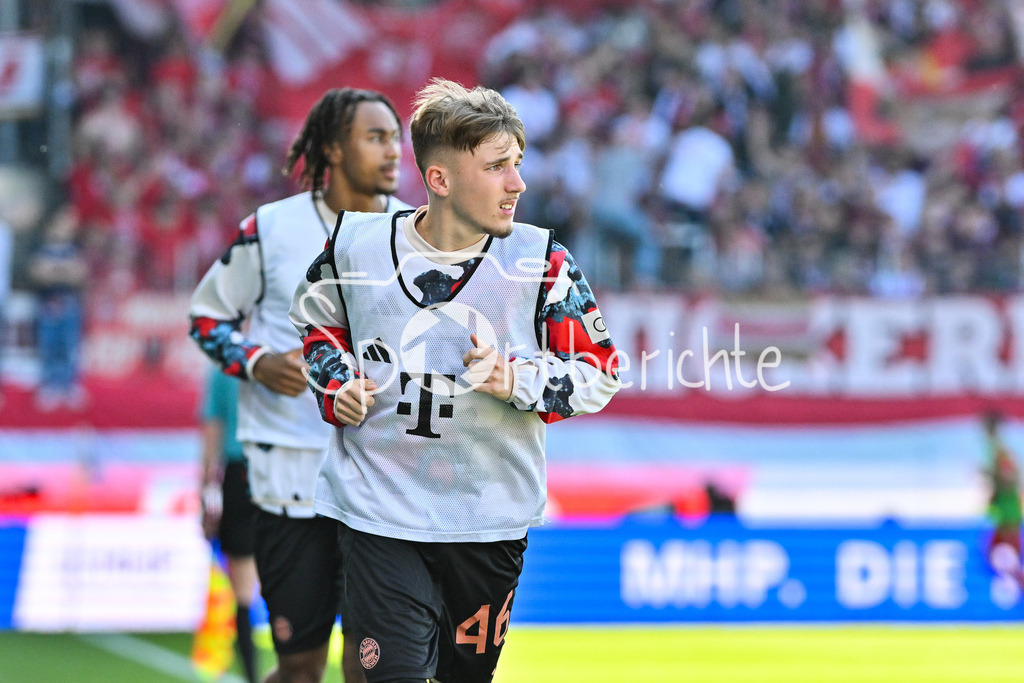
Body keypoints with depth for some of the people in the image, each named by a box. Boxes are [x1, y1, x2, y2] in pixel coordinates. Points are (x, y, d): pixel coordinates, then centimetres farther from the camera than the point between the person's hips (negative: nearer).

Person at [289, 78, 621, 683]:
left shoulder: (541, 263, -8)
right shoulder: (357, 246, -4)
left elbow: (601, 372, 0)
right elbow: (317, 321, 17)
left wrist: (518, 382, -17)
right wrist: (338, 387, -1)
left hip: (491, 518, 1)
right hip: (377, 511, -1)